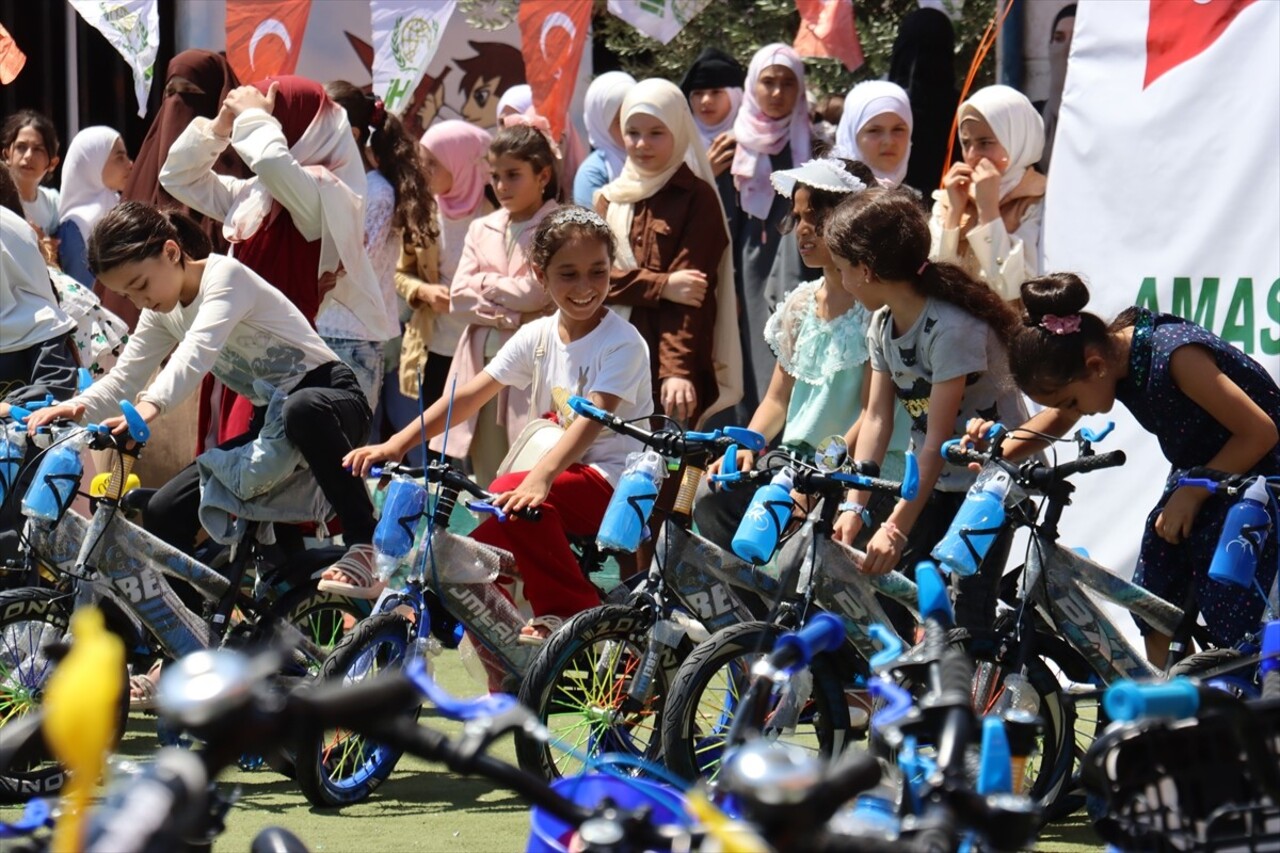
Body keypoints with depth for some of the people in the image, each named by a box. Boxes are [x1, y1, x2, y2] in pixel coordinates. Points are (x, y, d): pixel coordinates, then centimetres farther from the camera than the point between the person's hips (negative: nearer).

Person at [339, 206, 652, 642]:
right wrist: (396, 444, -12)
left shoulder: (623, 343, -14)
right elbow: (471, 394, 0)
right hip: (566, 471, 7)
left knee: (512, 494, -29)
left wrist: (540, 476, -45)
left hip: (617, 482, -7)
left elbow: (592, 419, -29)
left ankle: (573, 611, -19)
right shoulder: (538, 336, 5)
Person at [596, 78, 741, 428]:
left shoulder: (697, 199, 0)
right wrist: (661, 286, -14)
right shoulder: (611, 199, 16)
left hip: (675, 365, -4)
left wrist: (677, 370, -22)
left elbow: (691, 298, -10)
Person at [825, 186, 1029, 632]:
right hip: (936, 481, 8)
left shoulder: (951, 328, -25)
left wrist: (896, 528, -28)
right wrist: (854, 506, -12)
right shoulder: (884, 324, 2)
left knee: (964, 616, -14)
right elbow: (877, 418, -1)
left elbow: (937, 440, -26)